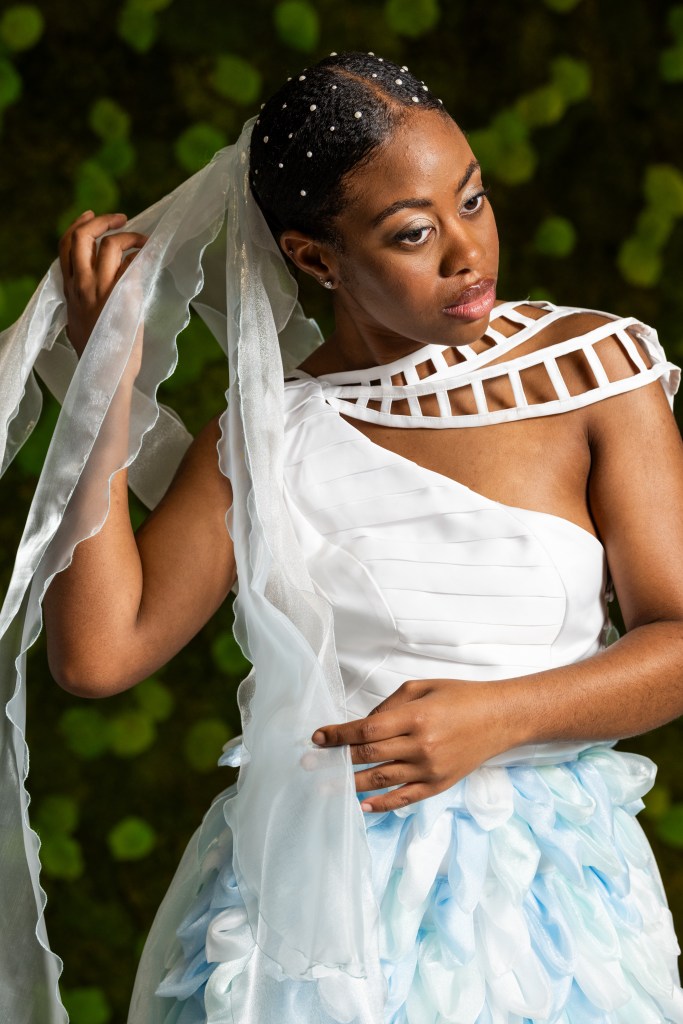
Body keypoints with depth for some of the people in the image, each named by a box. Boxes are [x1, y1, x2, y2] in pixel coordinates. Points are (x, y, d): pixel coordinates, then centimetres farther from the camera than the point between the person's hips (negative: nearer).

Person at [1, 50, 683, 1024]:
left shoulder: (592, 369, -2)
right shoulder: (267, 431, 3)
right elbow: (97, 650, -6)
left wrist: (500, 715, -20)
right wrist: (108, 375, -4)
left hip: (534, 896, -1)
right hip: (302, 897, 1)